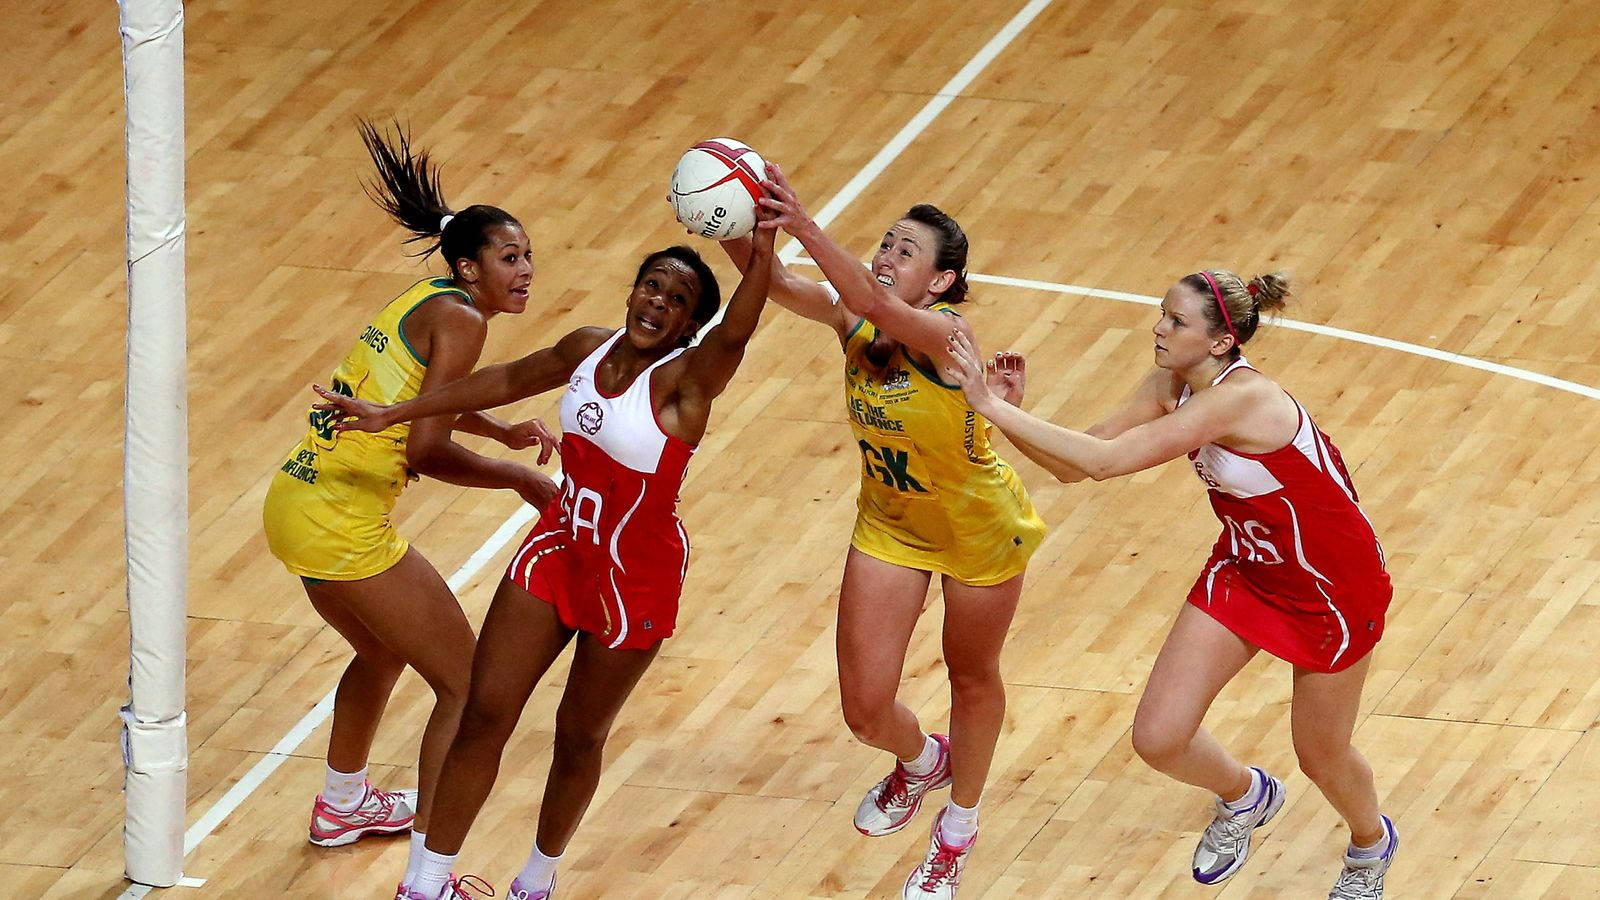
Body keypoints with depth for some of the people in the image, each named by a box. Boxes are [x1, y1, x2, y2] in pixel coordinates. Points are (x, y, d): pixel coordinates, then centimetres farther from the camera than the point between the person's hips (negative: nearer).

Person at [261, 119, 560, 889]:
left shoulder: (426, 302, 14)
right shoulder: (459, 319, -13)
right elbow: (426, 453, -19)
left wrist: (499, 429, 39)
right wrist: (518, 478, -8)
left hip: (293, 505, 10)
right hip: (345, 528, -10)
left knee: (385, 649, 35)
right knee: (467, 686, -1)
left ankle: (342, 804, 56)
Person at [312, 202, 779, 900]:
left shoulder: (686, 379, -23)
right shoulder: (590, 350, -3)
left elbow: (734, 334, -46)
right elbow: (508, 381, 14)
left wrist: (761, 257, -66)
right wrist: (393, 415, 19)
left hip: (637, 576, -5)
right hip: (559, 547, 5)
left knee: (579, 736, 11)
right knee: (484, 713, 4)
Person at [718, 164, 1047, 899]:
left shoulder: (945, 331, -32)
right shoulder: (854, 319, -17)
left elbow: (876, 305, -53)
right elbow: (775, 285, -34)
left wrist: (804, 228, -66)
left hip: (978, 528, -4)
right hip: (889, 525, 4)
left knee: (972, 678, 19)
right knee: (865, 709, 3)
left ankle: (958, 830, 45)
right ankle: (922, 763, 41)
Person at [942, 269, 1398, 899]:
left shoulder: (1241, 398, -36)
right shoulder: (1171, 386, -11)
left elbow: (1104, 461, -41)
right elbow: (1073, 464, -11)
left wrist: (993, 405, -41)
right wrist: (1003, 411, -28)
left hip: (1333, 584, -7)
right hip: (1246, 566, 7)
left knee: (1322, 758, 12)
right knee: (1159, 739, -2)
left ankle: (1371, 846, 48)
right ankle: (1244, 795, 33)